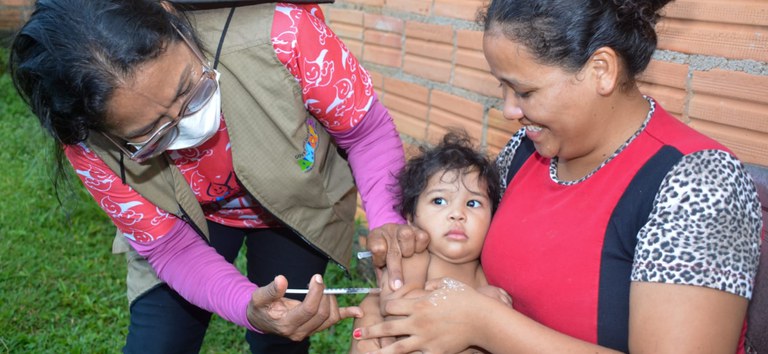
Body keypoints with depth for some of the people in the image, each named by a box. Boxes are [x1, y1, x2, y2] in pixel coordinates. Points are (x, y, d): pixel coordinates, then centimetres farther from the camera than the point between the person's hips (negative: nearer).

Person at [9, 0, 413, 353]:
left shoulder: (281, 36, -39)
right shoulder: (91, 145, -30)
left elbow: (368, 131, -23)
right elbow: (174, 248, -21)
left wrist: (387, 223, -40)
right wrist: (249, 307, -40)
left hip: (299, 199, 0)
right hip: (187, 222, 1)